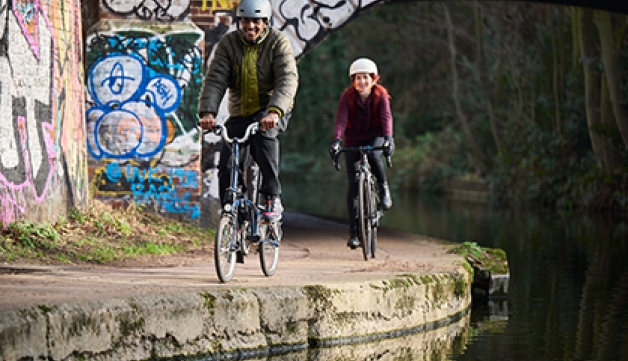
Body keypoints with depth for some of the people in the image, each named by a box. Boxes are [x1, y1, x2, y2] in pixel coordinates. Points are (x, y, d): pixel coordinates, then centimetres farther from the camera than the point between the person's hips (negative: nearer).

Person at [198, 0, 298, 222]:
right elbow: (215, 79, -14)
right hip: (239, 113, 3)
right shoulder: (228, 43, -5)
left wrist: (274, 111, -43)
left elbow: (288, 79, -25)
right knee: (226, 168, -8)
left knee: (264, 133, -36)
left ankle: (273, 198, -30)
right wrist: (207, 111, -33)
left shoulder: (278, 42, -12)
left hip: (272, 112, -3)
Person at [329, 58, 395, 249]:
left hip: (375, 137, -1)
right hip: (353, 141, 1)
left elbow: (386, 117, -26)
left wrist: (388, 138, -45)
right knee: (354, 185, -6)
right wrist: (336, 140, -42)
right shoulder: (347, 96, -13)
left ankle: (383, 188, -8)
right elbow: (341, 119, -25)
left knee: (373, 156, -37)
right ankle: (353, 231, -2)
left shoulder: (381, 95, -12)